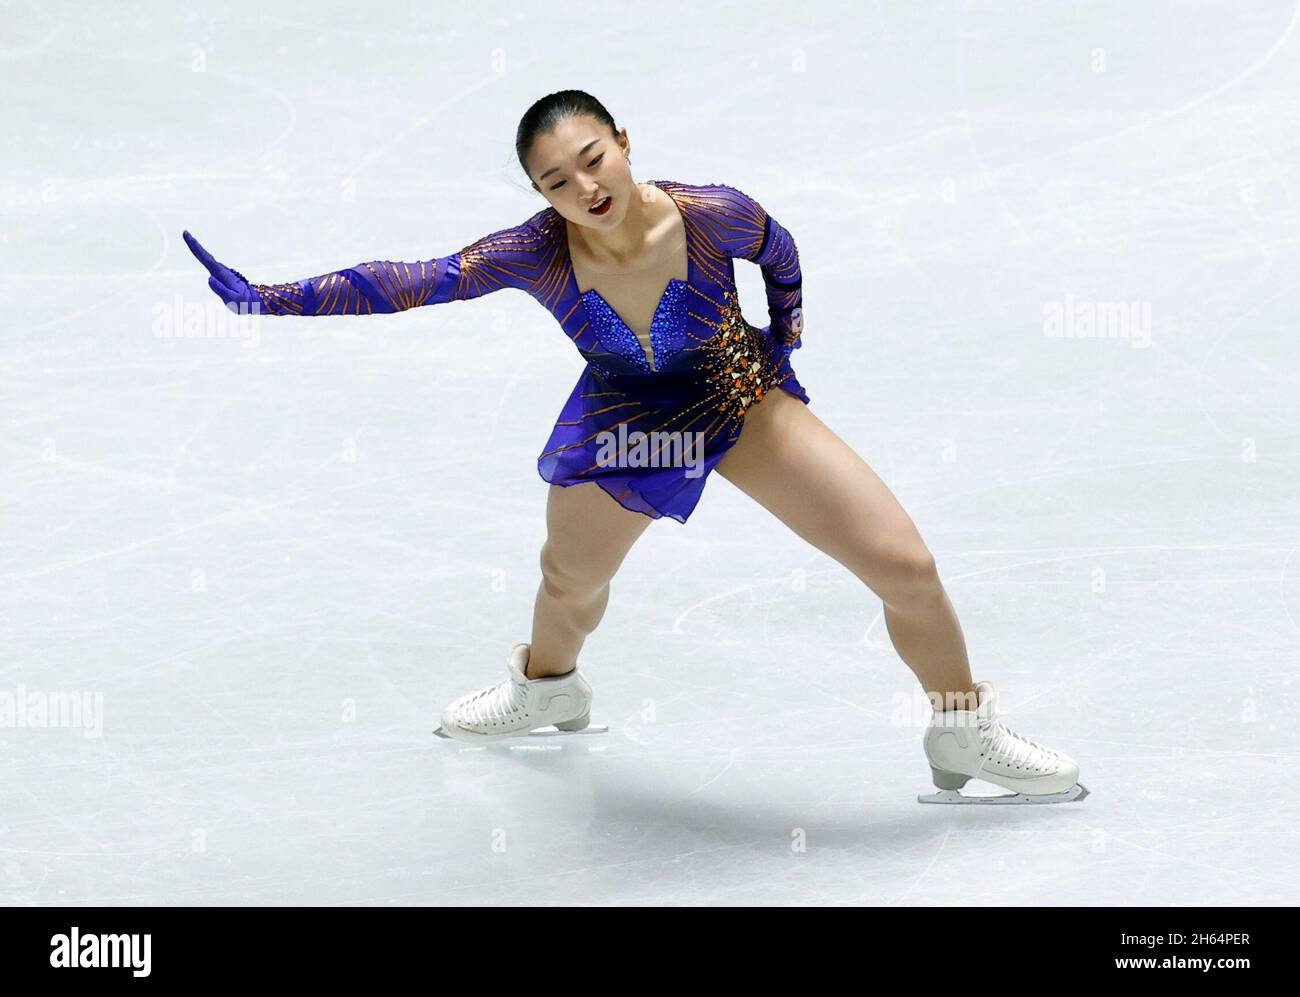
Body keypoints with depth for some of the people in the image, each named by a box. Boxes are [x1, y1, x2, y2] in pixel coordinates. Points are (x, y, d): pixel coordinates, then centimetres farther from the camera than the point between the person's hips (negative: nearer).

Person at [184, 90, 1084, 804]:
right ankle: (546, 689, 65)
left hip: (741, 401, -1)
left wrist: (783, 345, 3)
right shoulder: (536, 253, -28)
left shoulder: (714, 215, -31)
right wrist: (268, 296, -35)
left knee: (907, 566, -8)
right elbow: (405, 282, -27)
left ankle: (966, 737, 20)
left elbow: (780, 255, -8)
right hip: (620, 423, 2)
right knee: (572, 581, 26)